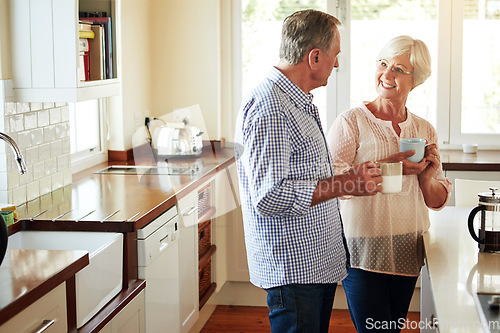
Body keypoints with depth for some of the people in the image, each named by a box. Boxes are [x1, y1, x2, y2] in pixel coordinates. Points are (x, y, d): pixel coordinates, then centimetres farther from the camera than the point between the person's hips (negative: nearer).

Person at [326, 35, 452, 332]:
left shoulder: (425, 130, 8)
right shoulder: (351, 122, -6)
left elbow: (438, 201, 12)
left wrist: (426, 177, -8)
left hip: (408, 254, 5)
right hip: (363, 252, -5)